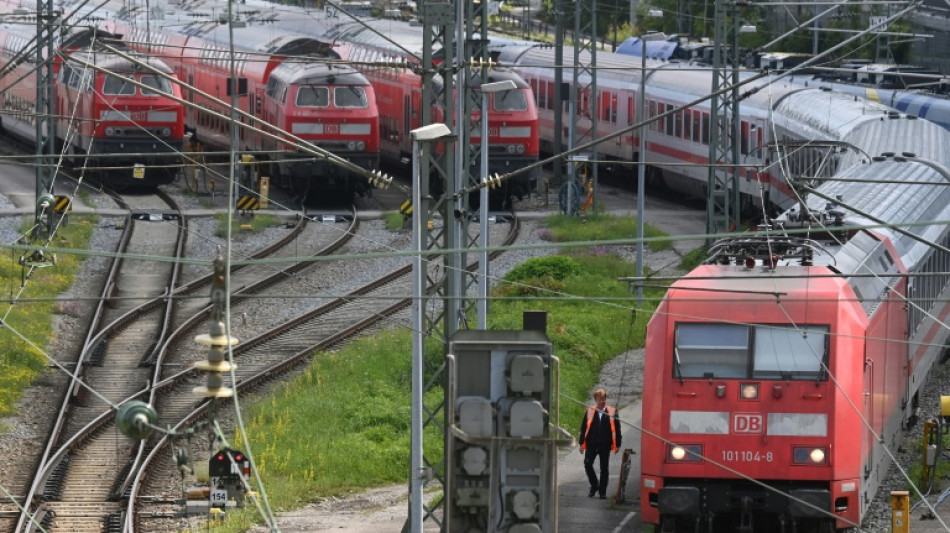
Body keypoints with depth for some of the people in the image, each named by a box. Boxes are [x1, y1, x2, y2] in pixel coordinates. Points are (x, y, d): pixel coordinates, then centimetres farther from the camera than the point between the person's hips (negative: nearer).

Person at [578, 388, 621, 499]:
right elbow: (583, 428, 5)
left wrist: (617, 444, 0)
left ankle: (602, 491, 15)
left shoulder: (612, 412, 0)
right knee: (587, 464, -10)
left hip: (605, 445, -1)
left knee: (604, 468, 4)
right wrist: (582, 443, 1)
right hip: (591, 444, 1)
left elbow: (617, 429, 3)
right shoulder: (589, 412, 2)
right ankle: (594, 485, 13)